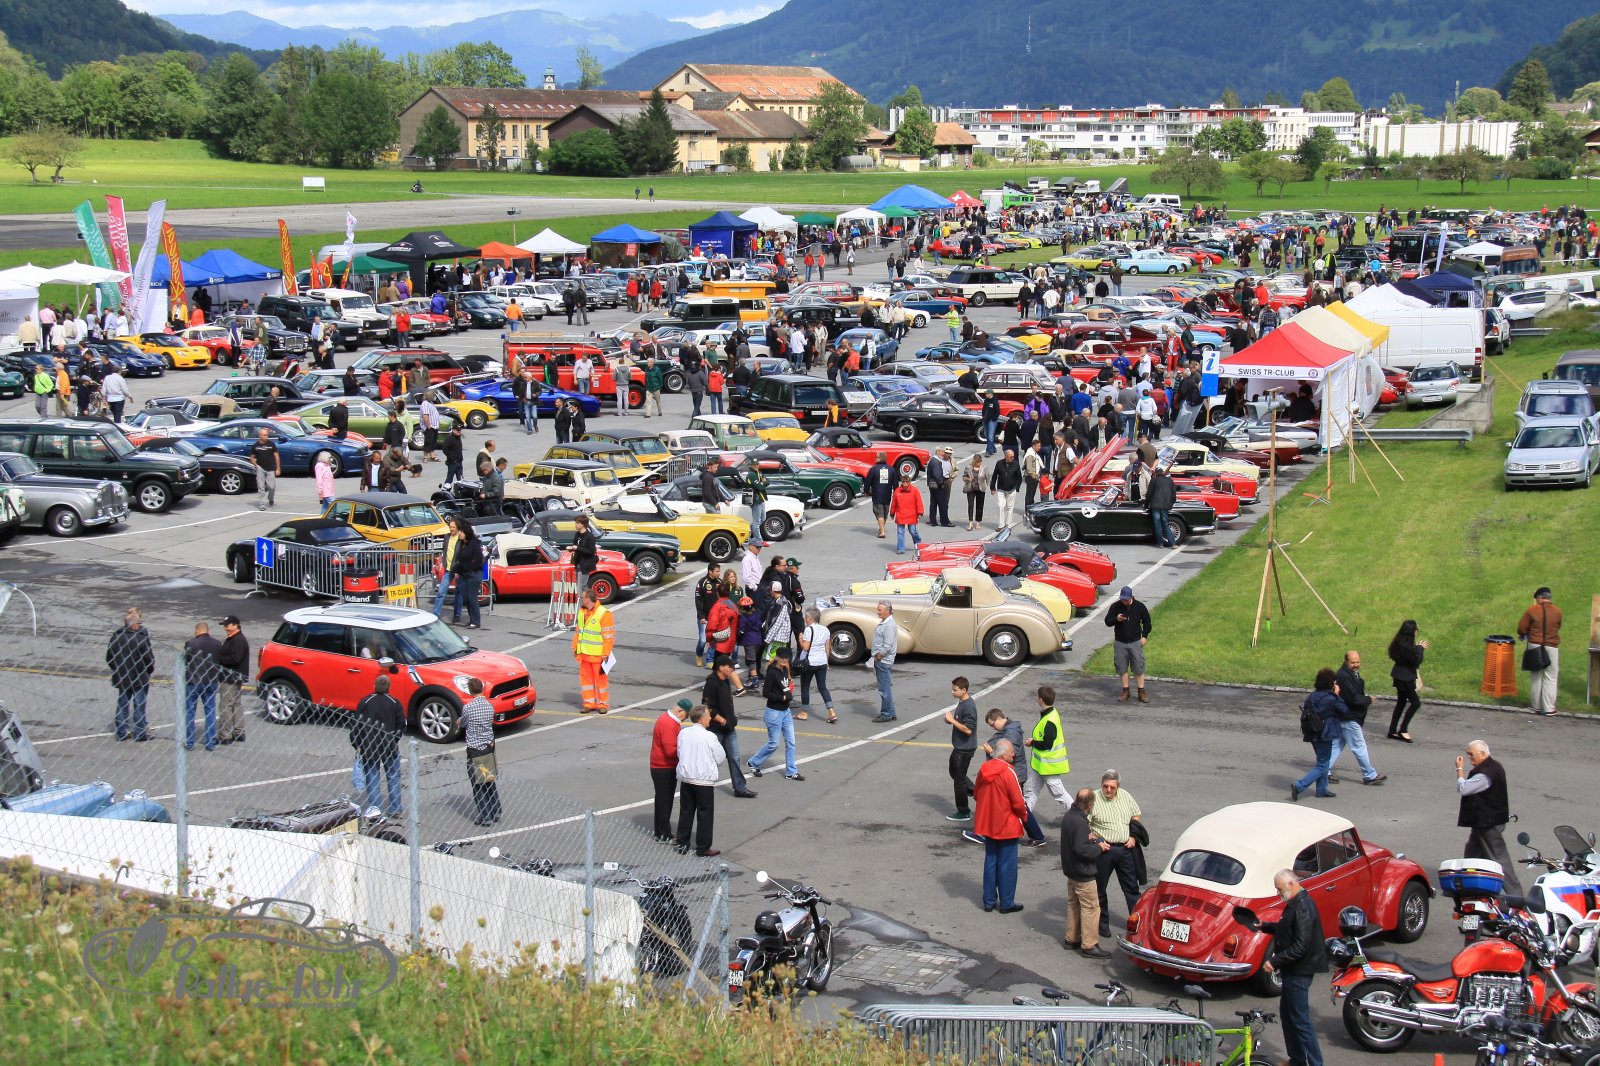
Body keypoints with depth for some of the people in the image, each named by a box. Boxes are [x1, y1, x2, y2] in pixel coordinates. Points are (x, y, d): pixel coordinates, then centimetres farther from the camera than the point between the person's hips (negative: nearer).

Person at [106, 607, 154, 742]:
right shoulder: (142, 638, -19)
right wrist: (149, 672, 3)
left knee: (122, 704, 15)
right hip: (140, 679, -5)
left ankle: (121, 733, 19)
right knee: (139, 706, 5)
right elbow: (149, 659, -17)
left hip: (121, 679, 5)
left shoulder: (116, 637, -2)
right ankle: (140, 734, 12)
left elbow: (109, 657, 5)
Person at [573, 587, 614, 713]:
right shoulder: (582, 612, 9)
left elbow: (609, 636, -14)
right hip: (584, 654, 7)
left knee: (601, 679, 1)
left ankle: (603, 704, 10)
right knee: (585, 678, 9)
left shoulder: (604, 614, -15)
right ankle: (589, 703, 17)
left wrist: (606, 654, -16)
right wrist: (575, 647, 15)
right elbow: (578, 631, 18)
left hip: (598, 655, -7)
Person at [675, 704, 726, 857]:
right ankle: (703, 848, 12)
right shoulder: (709, 737, -17)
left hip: (685, 778, 5)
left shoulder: (683, 733, -3)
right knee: (705, 814, 6)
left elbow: (680, 754, 6)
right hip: (704, 780, -5)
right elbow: (720, 757, -8)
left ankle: (682, 845, 23)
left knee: (686, 812, 16)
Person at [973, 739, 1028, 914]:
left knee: (990, 860, 16)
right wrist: (1024, 816, 1)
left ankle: (989, 900, 21)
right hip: (1007, 826, -6)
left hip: (987, 825, 6)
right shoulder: (1008, 773, -21)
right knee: (1007, 864, 5)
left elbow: (976, 795, 9)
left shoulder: (983, 770, -1)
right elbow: (1018, 802, -18)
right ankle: (1006, 903, 12)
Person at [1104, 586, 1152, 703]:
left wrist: (1144, 636, 0)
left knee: (1139, 668, 0)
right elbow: (1107, 621, -2)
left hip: (1135, 642, -1)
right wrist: (1116, 619, -22)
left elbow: (1147, 622, 8)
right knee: (1122, 668, 7)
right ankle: (1125, 691, 19)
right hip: (1120, 643, 1)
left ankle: (1141, 692, 7)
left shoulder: (1139, 607, -2)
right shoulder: (1115, 607, -3)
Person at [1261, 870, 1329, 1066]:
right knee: (1287, 1015, 20)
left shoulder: (1303, 907, -23)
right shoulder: (1296, 904, 10)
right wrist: (1264, 926, 16)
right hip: (1292, 970, 11)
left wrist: (1275, 962, -25)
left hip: (1299, 972, -11)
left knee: (1300, 1021, -7)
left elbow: (1300, 946, -28)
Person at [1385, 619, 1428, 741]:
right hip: (1404, 677, -10)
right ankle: (1403, 729, 1)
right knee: (1415, 703, -5)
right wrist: (1420, 648, -6)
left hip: (1401, 676, 10)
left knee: (1401, 703, 16)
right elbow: (1417, 660, -20)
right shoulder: (1406, 645, -24)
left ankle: (1393, 731, 20)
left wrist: (1418, 647, 12)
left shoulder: (1400, 642, 6)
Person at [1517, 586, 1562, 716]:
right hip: (1552, 647, 0)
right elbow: (1557, 627, 12)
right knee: (1550, 679, 5)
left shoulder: (1531, 611, -8)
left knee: (1535, 678, 10)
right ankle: (1549, 708, 1)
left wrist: (1523, 635, 17)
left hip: (1535, 646, 0)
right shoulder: (1557, 611, -2)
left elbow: (1521, 629, -5)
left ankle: (1536, 706, 15)